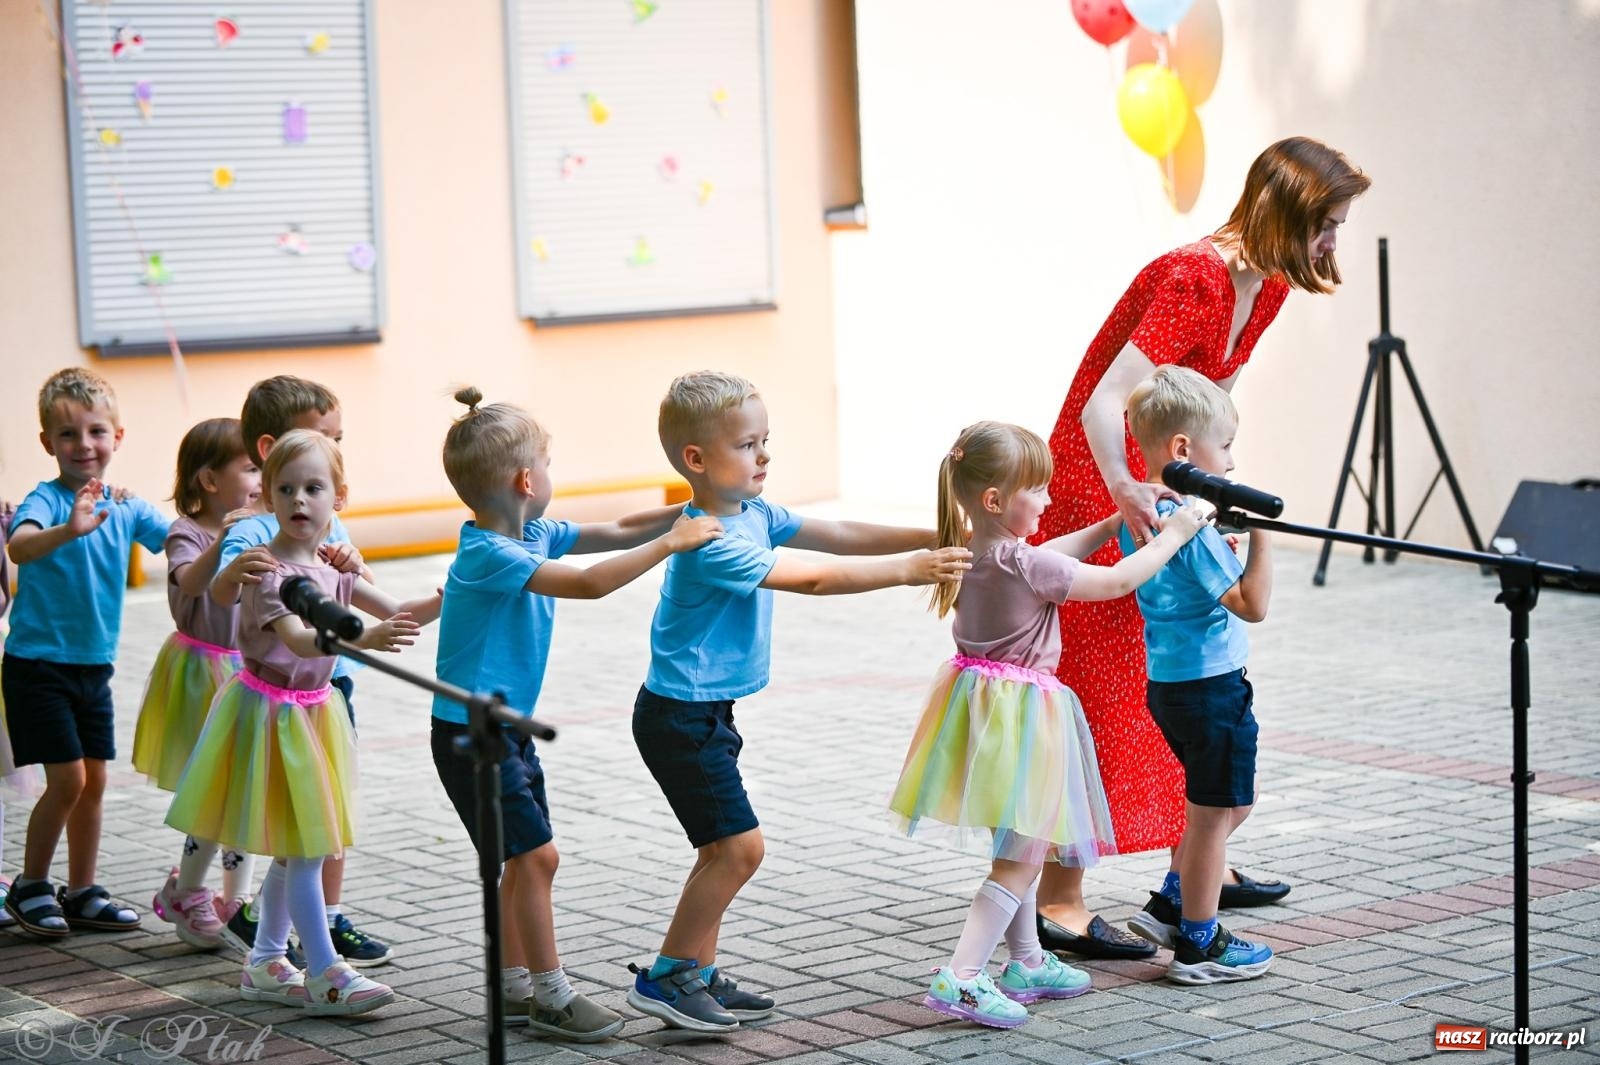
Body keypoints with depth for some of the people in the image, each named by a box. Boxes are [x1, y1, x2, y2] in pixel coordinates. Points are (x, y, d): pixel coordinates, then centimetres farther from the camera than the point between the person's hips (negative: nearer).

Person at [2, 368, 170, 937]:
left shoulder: (127, 509, 3)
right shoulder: (47, 499, -16)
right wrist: (71, 529, -54)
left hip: (93, 666, 6)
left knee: (93, 780, 10)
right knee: (67, 779, -8)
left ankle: (82, 892, 22)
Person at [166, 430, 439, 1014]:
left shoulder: (332, 566, 6)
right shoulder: (269, 569, -19)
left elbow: (395, 613, 8)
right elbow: (300, 639, -34)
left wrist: (447, 599, -10)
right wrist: (364, 637, -51)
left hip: (312, 713, 8)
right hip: (272, 713, -8)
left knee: (296, 848, 14)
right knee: (304, 848, -7)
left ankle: (264, 964, 25)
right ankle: (326, 976, -3)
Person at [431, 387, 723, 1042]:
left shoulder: (532, 535, 5)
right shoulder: (488, 556, -23)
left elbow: (614, 533, 13)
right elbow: (591, 584, -31)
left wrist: (687, 513, 2)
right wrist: (672, 542, -25)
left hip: (508, 728, 10)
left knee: (525, 860, 13)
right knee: (535, 854, -8)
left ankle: (515, 988, 22)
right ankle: (550, 996, -1)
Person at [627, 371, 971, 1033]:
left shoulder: (755, 514, 6)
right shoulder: (711, 543, -24)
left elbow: (838, 536, 5)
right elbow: (812, 579, -27)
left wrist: (930, 540, -3)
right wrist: (908, 570, -27)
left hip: (706, 713, 10)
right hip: (679, 717, -10)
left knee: (724, 848, 13)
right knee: (739, 845, -10)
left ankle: (697, 975, 21)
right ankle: (664, 978, -1)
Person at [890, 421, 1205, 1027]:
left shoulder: (971, 550, 3)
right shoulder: (1024, 564, -22)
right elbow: (1120, 581, -15)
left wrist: (1111, 524, 19)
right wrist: (1173, 536, -2)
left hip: (982, 698, 9)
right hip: (1021, 710, -9)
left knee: (1019, 846, 22)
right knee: (1023, 855, -5)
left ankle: (1026, 962, 34)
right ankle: (961, 976, -13)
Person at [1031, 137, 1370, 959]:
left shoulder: (1265, 284, 2)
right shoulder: (1195, 280, -27)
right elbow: (1104, 403, -36)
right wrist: (1122, 489, -51)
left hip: (1157, 481, 9)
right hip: (1099, 479, -9)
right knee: (1094, 686, -9)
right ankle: (1058, 905, -5)